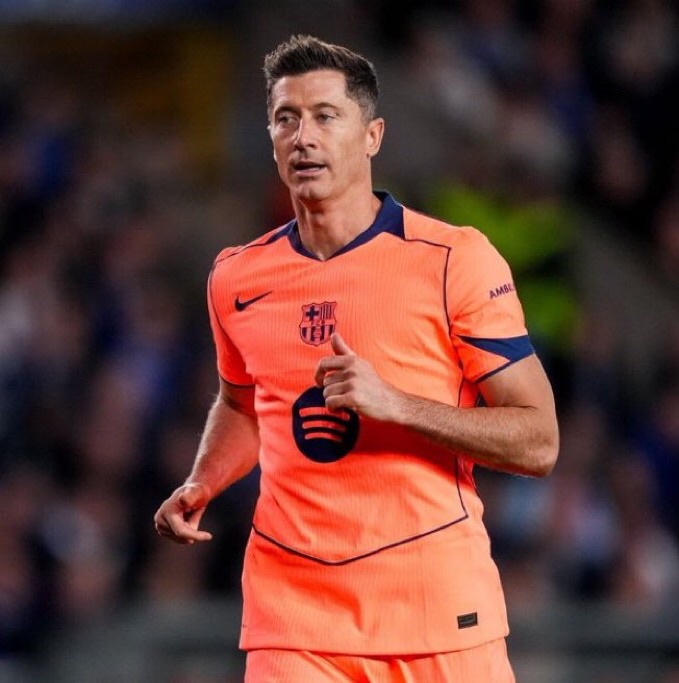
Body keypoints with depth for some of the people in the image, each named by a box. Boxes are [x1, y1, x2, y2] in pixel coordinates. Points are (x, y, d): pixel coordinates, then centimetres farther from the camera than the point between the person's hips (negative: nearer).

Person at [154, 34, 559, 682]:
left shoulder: (455, 259, -5)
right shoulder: (237, 277, 8)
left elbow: (537, 441, -7)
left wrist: (392, 402, -18)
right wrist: (202, 484, 7)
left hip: (441, 609, -2)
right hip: (290, 617, 3)